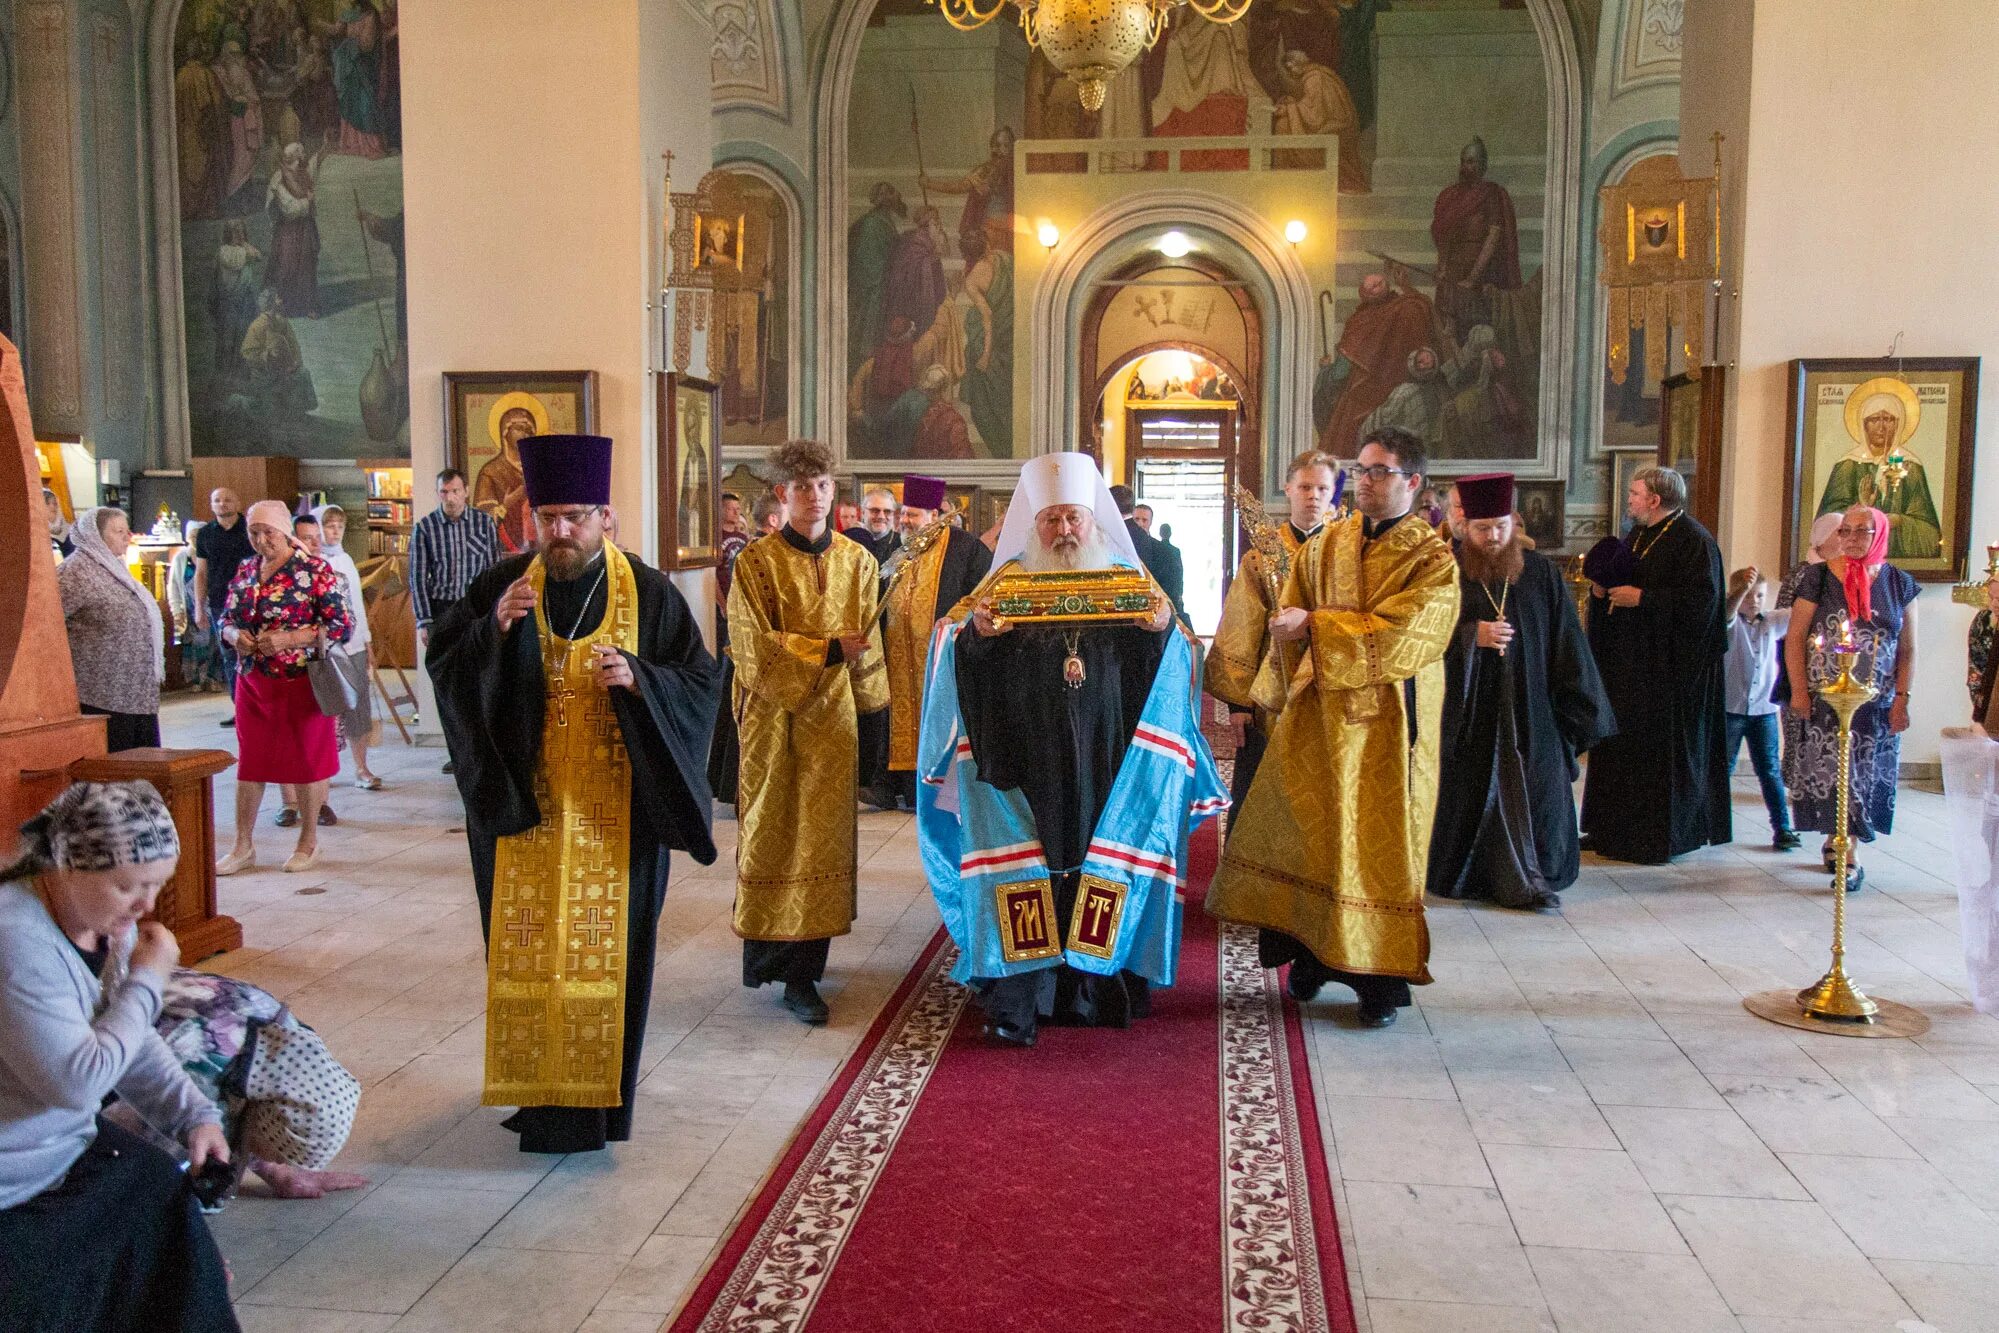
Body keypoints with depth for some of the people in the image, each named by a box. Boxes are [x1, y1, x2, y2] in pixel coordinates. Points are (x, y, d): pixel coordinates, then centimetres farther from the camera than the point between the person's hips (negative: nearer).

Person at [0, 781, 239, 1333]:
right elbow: (78, 1081, -30)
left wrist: (196, 1116, -3)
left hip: (67, 1141, 9)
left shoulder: (111, 920, -2)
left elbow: (133, 1043, 9)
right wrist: (148, 979, -21)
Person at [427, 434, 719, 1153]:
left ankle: (599, 1091, 19)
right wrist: (494, 628, -17)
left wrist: (639, 679, -21)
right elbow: (441, 668, 0)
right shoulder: (500, 586, 2)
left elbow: (700, 683, -2)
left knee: (609, 944, 5)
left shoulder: (651, 594, -3)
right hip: (523, 803, 1)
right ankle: (540, 1090, 19)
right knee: (528, 946, 5)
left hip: (615, 810, -1)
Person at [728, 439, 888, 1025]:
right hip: (772, 718, -3)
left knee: (822, 835, 2)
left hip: (834, 718, 3)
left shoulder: (858, 561, 8)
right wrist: (831, 650, -14)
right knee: (772, 835, 2)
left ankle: (801, 971, 7)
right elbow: (755, 646, -11)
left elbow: (869, 644, 11)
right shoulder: (756, 562, -3)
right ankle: (764, 948, 14)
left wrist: (872, 711, 3)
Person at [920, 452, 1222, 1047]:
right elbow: (959, 651, -1)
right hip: (1025, 757, -1)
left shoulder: (1128, 576, 9)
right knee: (1021, 858, -5)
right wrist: (976, 629, -23)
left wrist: (1161, 630, -18)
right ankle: (1015, 997, 0)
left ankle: (1097, 986, 12)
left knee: (1104, 858, 0)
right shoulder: (1008, 578, 7)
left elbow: (1166, 662, 4)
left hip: (1106, 758, 1)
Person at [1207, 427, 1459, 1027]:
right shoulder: (1327, 544, 8)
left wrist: (1315, 625, -16)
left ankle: (1382, 976, 11)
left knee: (1379, 841, 1)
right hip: (1318, 709, 5)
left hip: (1385, 721, -4)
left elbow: (1393, 632, -20)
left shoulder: (1432, 559, -8)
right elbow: (1290, 615, 16)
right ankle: (1313, 953, 22)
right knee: (1306, 831, 7)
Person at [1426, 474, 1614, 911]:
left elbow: (1567, 643, 4)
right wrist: (1472, 635, -20)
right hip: (1470, 709, -1)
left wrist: (1580, 709, 1)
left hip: (1531, 708, 2)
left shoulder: (1541, 572, 3)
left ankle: (1532, 877, 13)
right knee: (1474, 791, 5)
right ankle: (1464, 875, 20)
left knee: (1535, 790, 1)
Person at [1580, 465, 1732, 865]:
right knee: (1623, 742, 10)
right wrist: (1603, 588, 4)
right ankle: (1616, 830, 17)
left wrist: (1641, 597, -21)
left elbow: (1700, 599, -22)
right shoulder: (1638, 536, 15)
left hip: (1668, 666, -9)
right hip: (1630, 661, 9)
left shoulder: (1693, 540, -13)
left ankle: (1658, 837, 4)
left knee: (1660, 749, -5)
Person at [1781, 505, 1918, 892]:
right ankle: (1840, 846, 9)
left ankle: (1843, 846, 12)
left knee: (1864, 775, 4)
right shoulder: (1819, 578, -1)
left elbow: (1908, 650, 6)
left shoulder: (1899, 583, 4)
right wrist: (1799, 691, -7)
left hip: (1876, 704, 2)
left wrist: (1901, 698, -1)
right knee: (1827, 772, -2)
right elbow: (1794, 637, -1)